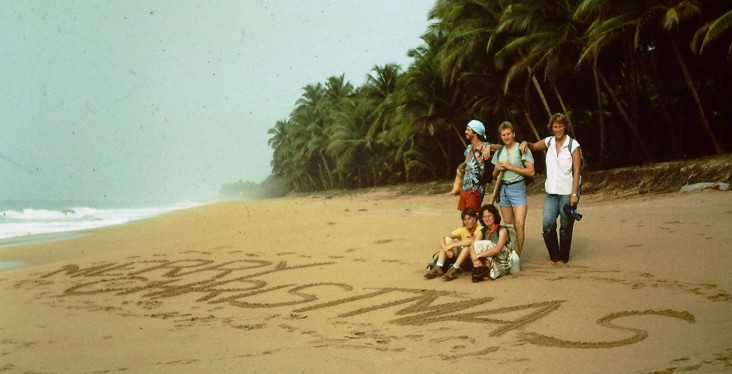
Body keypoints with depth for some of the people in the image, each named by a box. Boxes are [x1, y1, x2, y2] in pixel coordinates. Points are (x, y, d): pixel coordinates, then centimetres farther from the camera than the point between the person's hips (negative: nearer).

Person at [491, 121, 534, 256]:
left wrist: (510, 166, -12)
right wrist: (497, 169, -2)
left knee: (519, 225, -13)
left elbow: (531, 171, -11)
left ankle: (518, 255, -8)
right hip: (503, 188, 5)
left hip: (517, 188, -5)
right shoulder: (499, 152, 13)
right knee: (508, 225, 8)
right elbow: (494, 176, 21)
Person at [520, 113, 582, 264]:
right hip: (551, 191, 4)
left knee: (565, 227, 4)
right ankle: (554, 256, 11)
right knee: (547, 224, -6)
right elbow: (533, 147, 24)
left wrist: (574, 194, -15)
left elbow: (576, 171, -10)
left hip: (567, 192, -4)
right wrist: (525, 143, 1)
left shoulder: (573, 145, -8)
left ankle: (564, 257, 20)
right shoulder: (549, 142, 6)